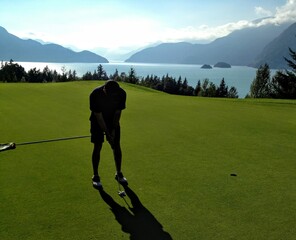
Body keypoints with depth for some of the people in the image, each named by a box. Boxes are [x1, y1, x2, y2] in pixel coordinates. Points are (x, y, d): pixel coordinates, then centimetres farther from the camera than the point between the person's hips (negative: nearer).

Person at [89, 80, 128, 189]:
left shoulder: (121, 93, -24)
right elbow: (99, 117, -24)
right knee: (97, 147, -4)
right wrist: (107, 133, -23)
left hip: (113, 121, 3)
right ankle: (95, 176, 8)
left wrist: (113, 130, -12)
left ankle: (119, 174, 17)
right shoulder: (95, 94, -31)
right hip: (97, 122, -2)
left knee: (117, 146, 2)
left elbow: (118, 113, -11)